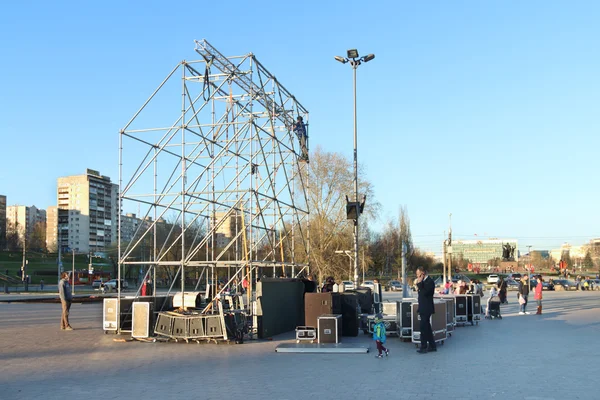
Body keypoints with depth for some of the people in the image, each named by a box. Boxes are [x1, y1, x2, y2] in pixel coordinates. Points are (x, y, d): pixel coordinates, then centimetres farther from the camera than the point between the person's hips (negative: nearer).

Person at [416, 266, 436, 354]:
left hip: (426, 309, -10)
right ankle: (432, 346, 20)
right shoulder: (424, 281, 13)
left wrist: (419, 283, -20)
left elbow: (424, 292, -25)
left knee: (423, 327, -9)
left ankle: (424, 347, -5)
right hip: (423, 309, 10)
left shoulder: (430, 281, -14)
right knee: (427, 327, 13)